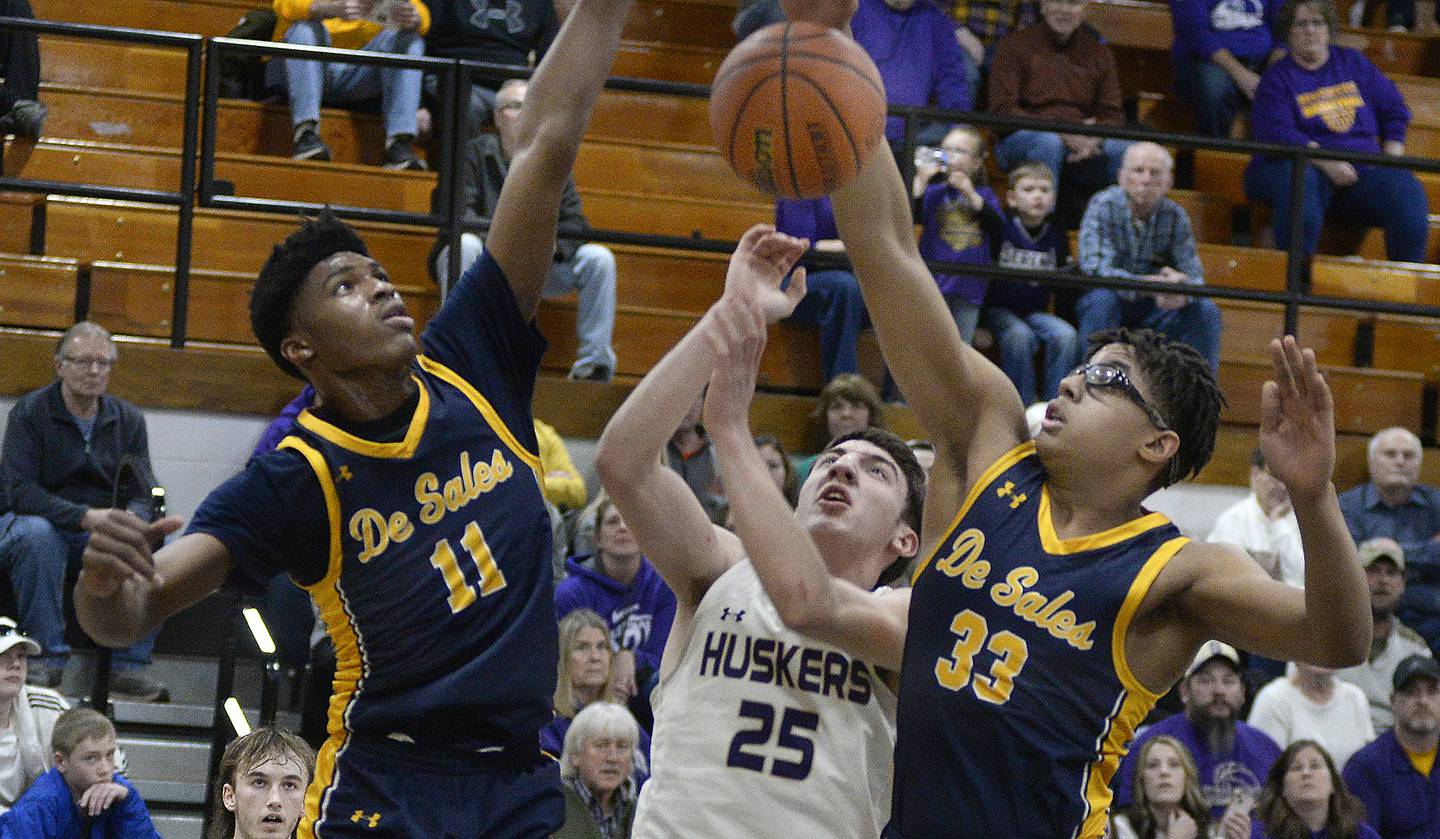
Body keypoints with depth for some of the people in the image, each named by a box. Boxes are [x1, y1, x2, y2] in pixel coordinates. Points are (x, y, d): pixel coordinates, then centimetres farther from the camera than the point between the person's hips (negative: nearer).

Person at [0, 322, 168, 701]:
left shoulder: (128, 419, 8)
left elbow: (144, 493, 2)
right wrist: (85, 517, -29)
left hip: (105, 531, 4)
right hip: (32, 519, -4)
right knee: (37, 535, -38)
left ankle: (129, 666, -22)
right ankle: (46, 659, -32)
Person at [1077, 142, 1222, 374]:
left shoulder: (1175, 216, -3)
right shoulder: (1103, 206, -14)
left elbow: (1194, 275, -8)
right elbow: (1095, 268, -26)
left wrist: (1182, 292, -34)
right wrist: (1144, 285, -42)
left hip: (1152, 309, 3)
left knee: (1207, 311, -18)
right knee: (1102, 298, -35)